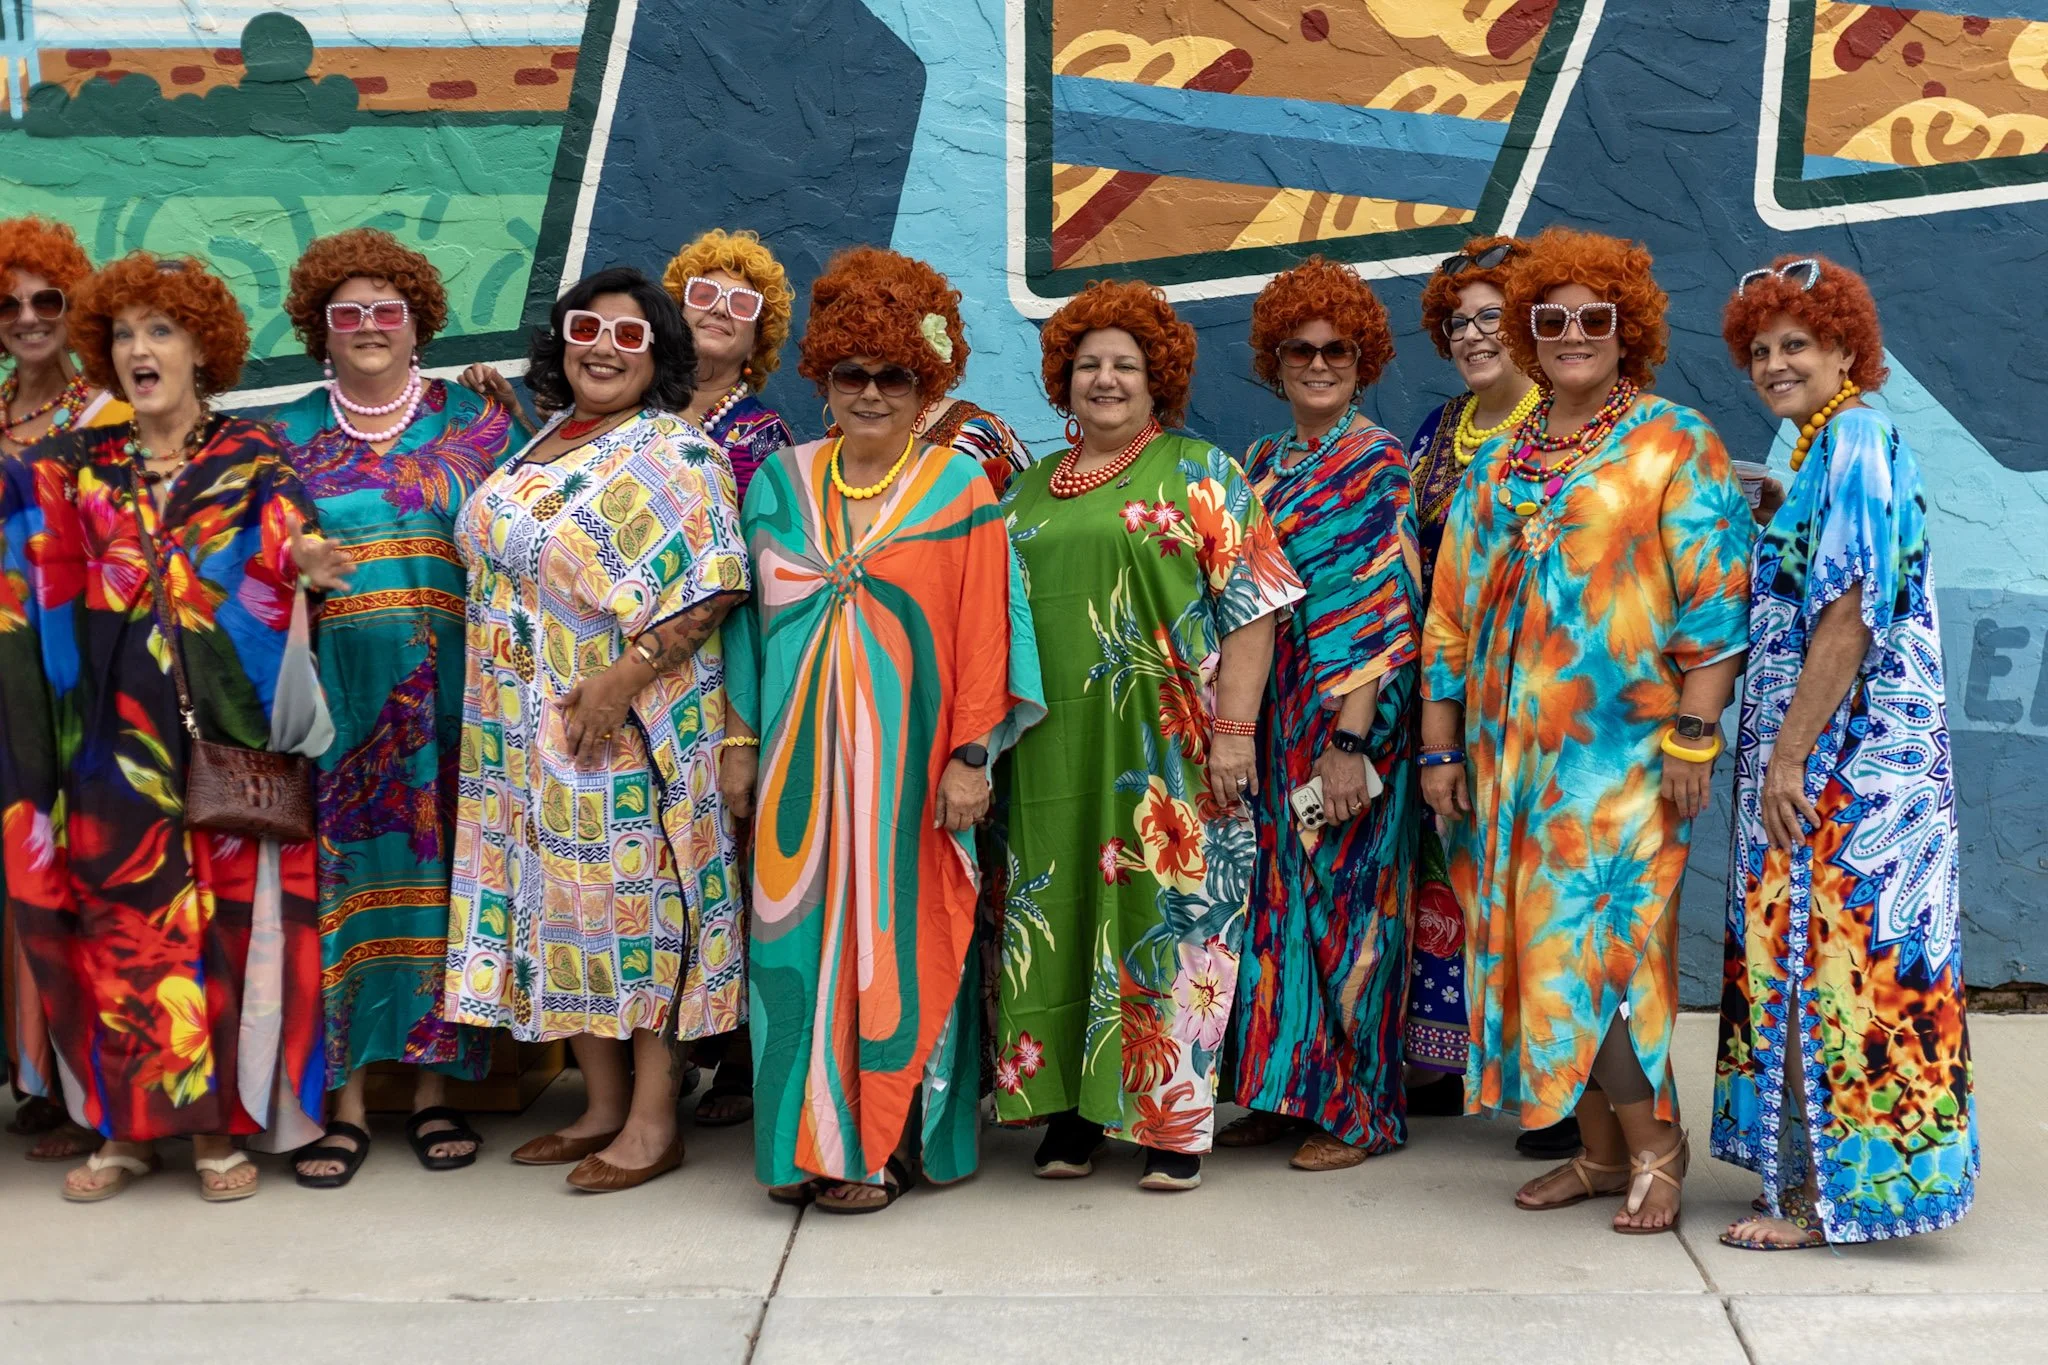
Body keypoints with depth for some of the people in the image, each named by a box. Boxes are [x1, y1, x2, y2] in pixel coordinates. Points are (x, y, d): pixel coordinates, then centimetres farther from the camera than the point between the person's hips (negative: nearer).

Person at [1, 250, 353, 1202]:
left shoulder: (252, 459, 5)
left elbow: (284, 544, -9)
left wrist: (305, 560, -32)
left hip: (224, 726, -2)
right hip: (114, 737, 2)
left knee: (225, 914, -1)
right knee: (121, 917, 1)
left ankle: (220, 1123, 8)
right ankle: (130, 1123, 11)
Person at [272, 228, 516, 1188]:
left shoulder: (474, 421, 9)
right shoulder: (289, 434, 11)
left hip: (450, 691, 0)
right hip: (335, 691, 0)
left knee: (439, 866, 0)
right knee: (343, 872, -3)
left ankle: (434, 1085, 10)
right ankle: (346, 1096, 5)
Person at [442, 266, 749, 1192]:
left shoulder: (676, 456, -8)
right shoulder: (538, 447, 15)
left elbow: (713, 587, -16)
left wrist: (624, 677, -22)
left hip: (631, 723, -7)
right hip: (531, 731, 7)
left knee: (637, 896, -3)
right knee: (565, 901, 10)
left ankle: (653, 1122, 7)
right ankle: (602, 1107, 22)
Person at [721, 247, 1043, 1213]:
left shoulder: (958, 486, 1)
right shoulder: (782, 483, 10)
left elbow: (984, 628, -4)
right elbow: (750, 619, 13)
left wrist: (971, 756, -10)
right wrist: (741, 740, 8)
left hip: (907, 751, -3)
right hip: (804, 751, 3)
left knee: (898, 929, 0)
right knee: (802, 927, 3)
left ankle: (884, 1142, 10)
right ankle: (811, 1138, 14)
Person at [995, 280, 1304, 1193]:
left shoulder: (1202, 476, 3)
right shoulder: (1030, 491, 16)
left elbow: (1249, 607, -4)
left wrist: (1235, 728, -13)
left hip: (1167, 745, -4)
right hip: (1053, 747, 4)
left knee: (1167, 915, -2)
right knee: (1056, 915, 5)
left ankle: (1172, 1118, 7)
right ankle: (1068, 1112, 15)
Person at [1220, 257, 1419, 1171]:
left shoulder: (1379, 462, -7)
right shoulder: (1264, 462, 13)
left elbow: (1383, 607, -14)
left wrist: (1350, 738, -19)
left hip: (1350, 711, -6)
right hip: (1271, 709, 6)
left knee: (1345, 897, -1)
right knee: (1280, 893, 9)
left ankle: (1362, 1108, 11)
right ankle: (1289, 1089, 20)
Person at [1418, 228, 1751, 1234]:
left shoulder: (1674, 445, 0)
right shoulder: (1497, 464, 15)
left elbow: (1714, 601, -7)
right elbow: (1453, 610, 14)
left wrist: (1693, 737, -14)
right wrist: (1440, 746, 9)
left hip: (1619, 744, -5)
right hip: (1514, 748, 6)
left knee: (1599, 942, -9)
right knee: (1536, 946, 6)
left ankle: (1653, 1148, 6)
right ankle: (1600, 1151, 17)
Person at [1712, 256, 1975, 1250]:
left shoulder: (1856, 441, -12)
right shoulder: (1827, 450, 18)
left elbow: (1850, 613, -19)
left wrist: (1788, 756, -20)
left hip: (1845, 754, -10)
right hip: (1821, 754, 10)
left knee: (1835, 949, -5)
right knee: (1810, 946, 12)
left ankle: (1831, 1196, 2)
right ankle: (1817, 1171, 21)